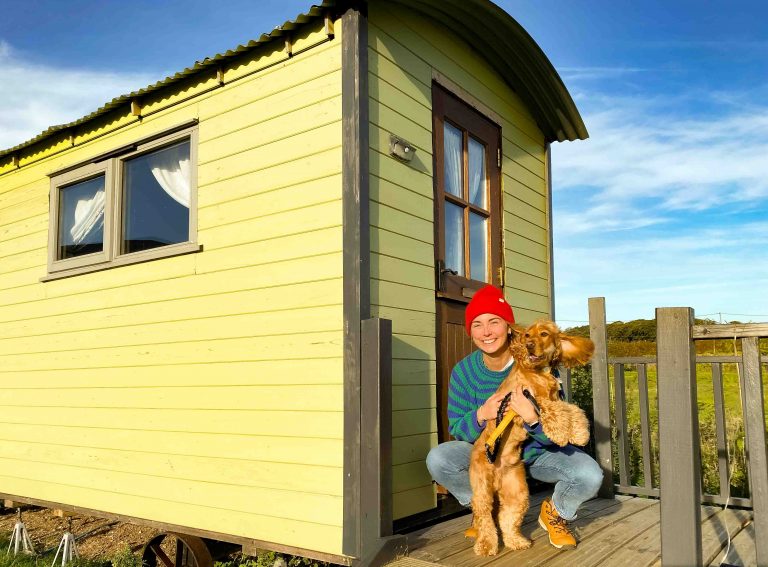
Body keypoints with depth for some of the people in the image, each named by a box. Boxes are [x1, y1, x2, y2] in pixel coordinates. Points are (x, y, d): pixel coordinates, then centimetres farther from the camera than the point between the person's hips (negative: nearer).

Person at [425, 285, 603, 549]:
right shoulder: (464, 371, -15)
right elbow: (456, 430, -11)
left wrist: (532, 418, -43)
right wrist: (480, 415, -33)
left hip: (539, 453, -1)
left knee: (590, 475, -27)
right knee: (438, 459, -24)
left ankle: (555, 513, 9)